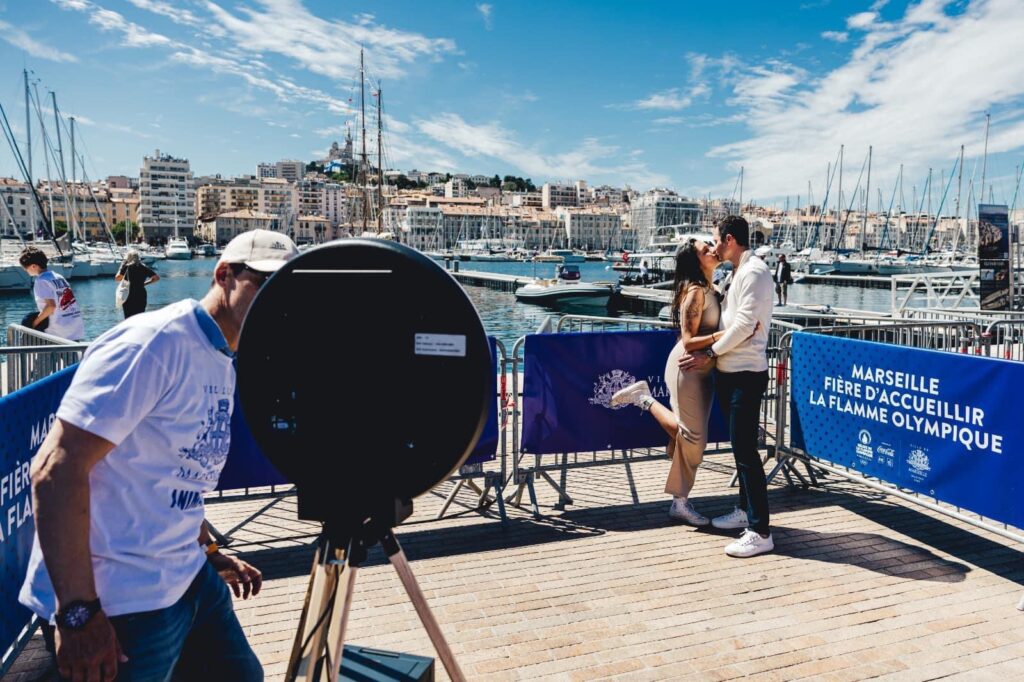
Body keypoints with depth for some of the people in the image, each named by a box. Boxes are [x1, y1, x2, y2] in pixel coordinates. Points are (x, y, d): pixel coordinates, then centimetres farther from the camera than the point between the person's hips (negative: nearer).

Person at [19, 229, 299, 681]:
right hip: (119, 603, -8)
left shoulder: (221, 364, 9)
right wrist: (80, 613, -23)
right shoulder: (155, 343, -19)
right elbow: (57, 469, -23)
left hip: (188, 577, 9)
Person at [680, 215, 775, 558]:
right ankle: (745, 510, 31)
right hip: (729, 371, 10)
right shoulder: (737, 273, 17)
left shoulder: (754, 271, -12)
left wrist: (709, 354, -13)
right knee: (739, 446, 18)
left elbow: (744, 324, -18)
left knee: (745, 449, -9)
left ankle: (760, 532, -4)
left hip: (746, 374, -10)